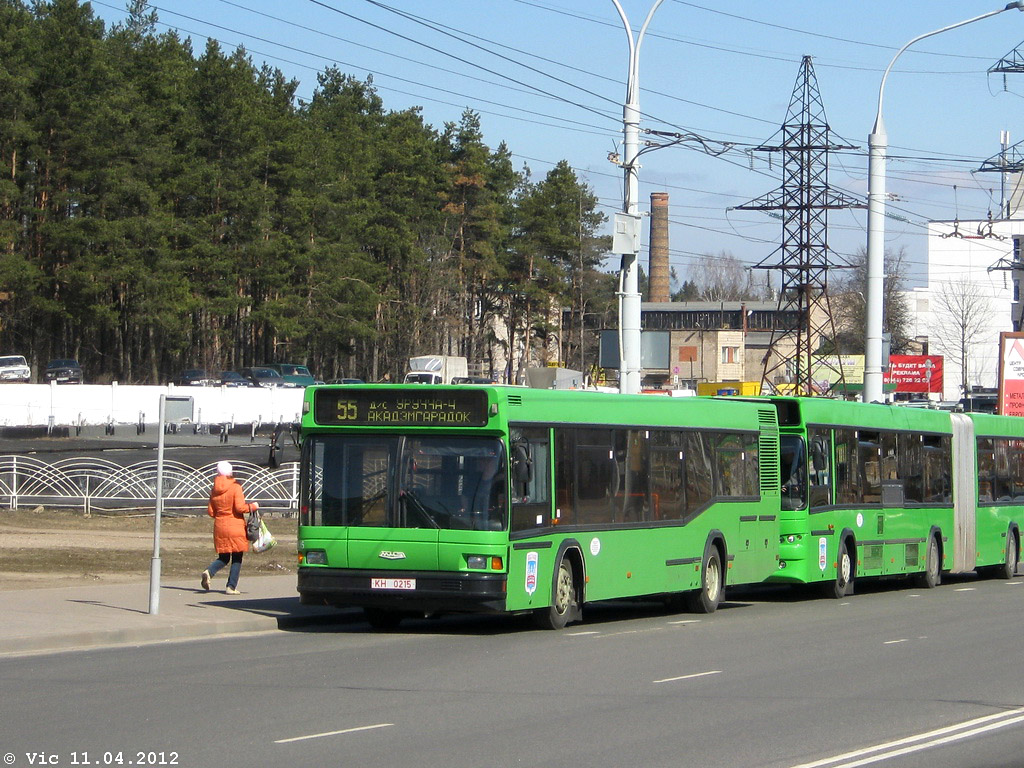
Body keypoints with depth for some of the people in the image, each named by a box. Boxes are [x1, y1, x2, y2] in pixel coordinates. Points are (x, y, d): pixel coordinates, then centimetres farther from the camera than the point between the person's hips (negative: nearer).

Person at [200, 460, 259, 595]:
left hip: (219, 527, 5)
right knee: (237, 559, 5)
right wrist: (253, 506, 0)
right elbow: (240, 507, -16)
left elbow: (210, 512, 8)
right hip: (235, 527, -5)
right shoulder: (235, 487, -10)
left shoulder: (214, 490, 6)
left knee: (223, 558, 14)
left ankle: (209, 572, -14)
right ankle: (231, 587, 1)